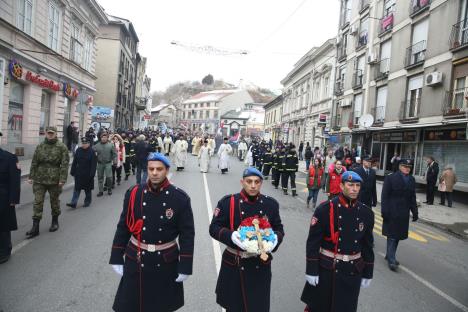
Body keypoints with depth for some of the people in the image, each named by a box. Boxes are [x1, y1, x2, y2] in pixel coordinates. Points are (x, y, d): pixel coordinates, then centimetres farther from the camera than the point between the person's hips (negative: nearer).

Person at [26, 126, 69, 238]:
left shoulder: (61, 147, -4)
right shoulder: (40, 146, 6)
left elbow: (64, 164, -9)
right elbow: (34, 163, 10)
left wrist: (62, 179, -15)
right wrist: (31, 177, 6)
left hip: (54, 180, -3)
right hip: (39, 179, 3)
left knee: (54, 201, 12)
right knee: (38, 202, 0)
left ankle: (55, 222, 31)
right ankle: (35, 227, 5)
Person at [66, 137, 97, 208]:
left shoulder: (92, 152, -9)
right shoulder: (78, 150, 3)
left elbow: (94, 164, -12)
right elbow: (74, 162, 7)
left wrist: (92, 174, -17)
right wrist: (72, 171, 5)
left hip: (87, 175, -3)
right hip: (78, 173, 4)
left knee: (88, 189, 10)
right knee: (77, 188, 3)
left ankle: (87, 202, 24)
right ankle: (73, 203, 3)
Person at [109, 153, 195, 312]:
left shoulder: (180, 197, -12)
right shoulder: (133, 193, -6)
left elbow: (187, 234, -8)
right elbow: (123, 228, 2)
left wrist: (185, 267, -9)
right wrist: (117, 259, 2)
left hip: (166, 263, -1)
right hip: (135, 261, 1)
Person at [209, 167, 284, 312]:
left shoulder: (271, 204, 0)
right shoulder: (228, 202, -9)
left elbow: (279, 228, 8)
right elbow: (214, 227, -8)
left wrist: (276, 239, -15)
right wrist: (231, 236, -26)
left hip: (261, 265, 2)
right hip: (234, 265, -1)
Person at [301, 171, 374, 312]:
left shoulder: (366, 213, 0)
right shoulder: (325, 209, -14)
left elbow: (368, 245, 7)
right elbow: (313, 242, -12)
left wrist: (367, 273, 10)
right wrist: (311, 270, -12)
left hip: (352, 272, 3)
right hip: (326, 270, -3)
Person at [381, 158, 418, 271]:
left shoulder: (412, 180, 8)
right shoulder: (390, 178, -6)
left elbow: (413, 198, 11)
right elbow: (384, 196, -8)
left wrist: (415, 212, 7)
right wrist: (385, 211, -13)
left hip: (404, 214, 5)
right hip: (392, 213, -5)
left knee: (398, 236, 10)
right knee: (392, 236, -2)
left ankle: (390, 255, 23)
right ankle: (391, 260, 1)